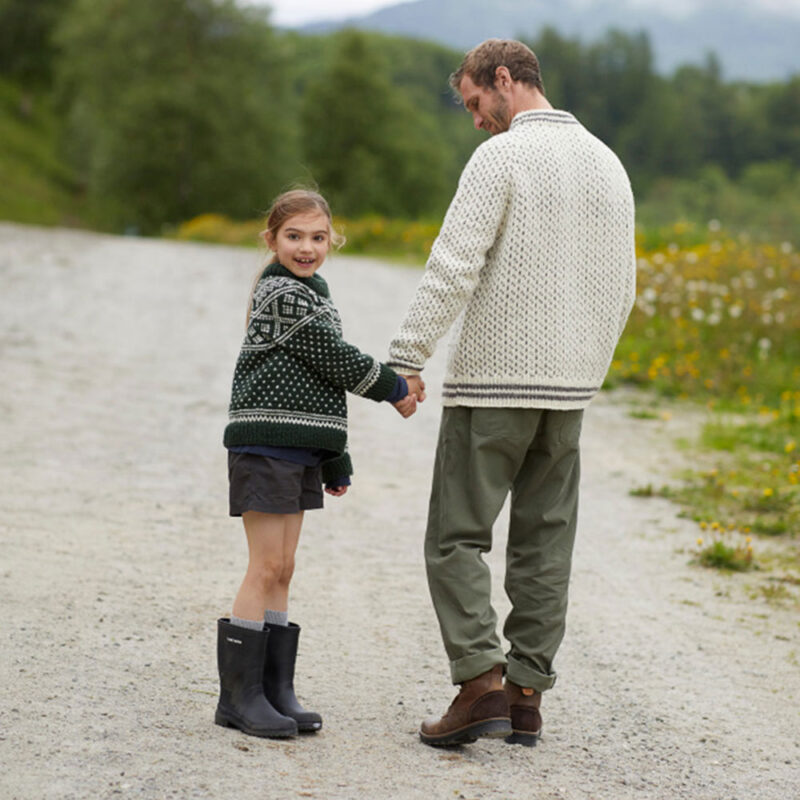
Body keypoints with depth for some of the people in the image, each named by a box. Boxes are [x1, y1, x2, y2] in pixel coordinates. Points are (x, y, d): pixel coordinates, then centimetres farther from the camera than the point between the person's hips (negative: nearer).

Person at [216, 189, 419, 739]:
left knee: (282, 570, 8)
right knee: (267, 569, -9)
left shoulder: (309, 295, 19)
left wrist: (336, 461, 24)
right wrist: (394, 388, 2)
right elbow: (333, 358, -12)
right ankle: (240, 695, -5)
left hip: (299, 451, 9)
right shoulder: (282, 293, -10)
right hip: (267, 445, -9)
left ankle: (276, 690, 11)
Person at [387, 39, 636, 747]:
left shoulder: (502, 157, -11)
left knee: (458, 537, -1)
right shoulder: (608, 164, 12)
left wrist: (405, 358, -17)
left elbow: (454, 267, -19)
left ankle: (482, 684, -11)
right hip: (567, 387, 7)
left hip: (494, 378, -7)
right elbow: (621, 288, 16)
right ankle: (527, 696, 12)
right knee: (544, 543, 10)